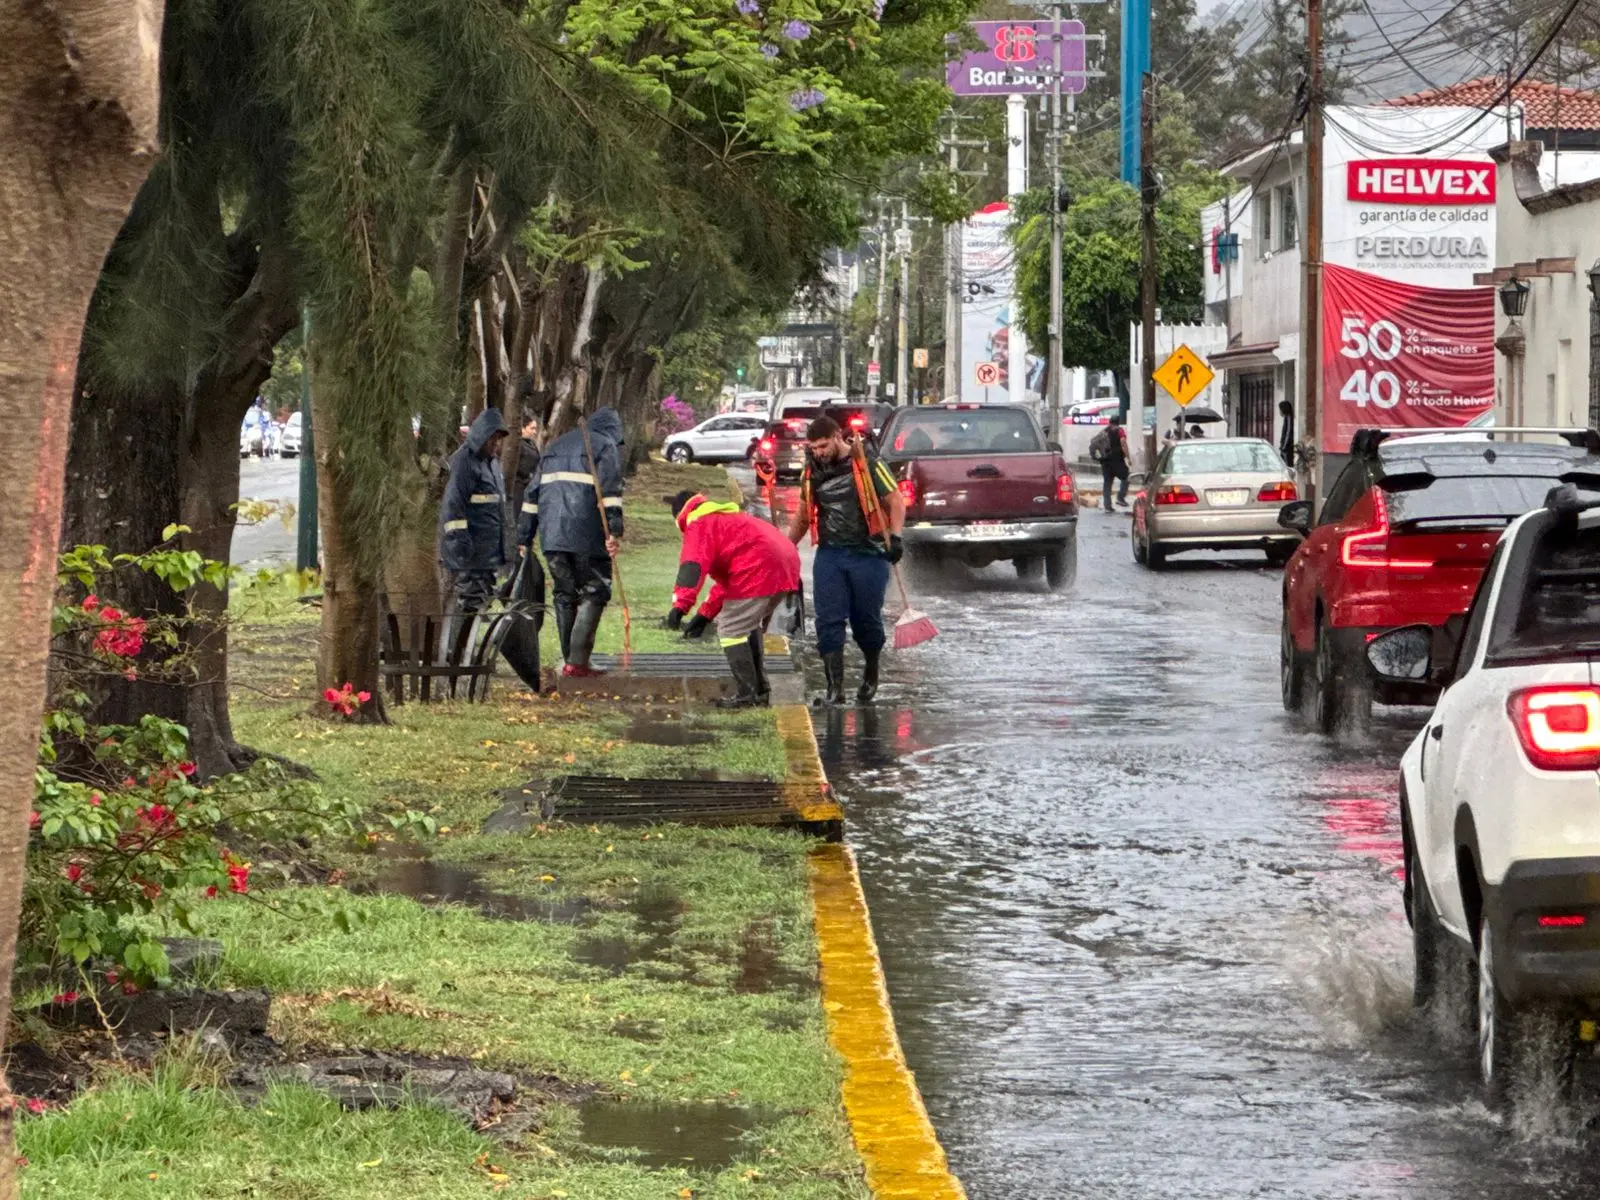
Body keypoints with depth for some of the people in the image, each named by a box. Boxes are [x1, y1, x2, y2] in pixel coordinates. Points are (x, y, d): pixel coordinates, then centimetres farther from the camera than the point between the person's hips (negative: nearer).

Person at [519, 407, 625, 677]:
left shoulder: (555, 447, 24)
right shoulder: (607, 446, 5)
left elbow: (532, 492, 22)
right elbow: (610, 489, -12)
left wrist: (524, 537, 22)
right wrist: (614, 530, -19)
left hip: (552, 536, 6)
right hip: (586, 536, -6)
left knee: (564, 595, 14)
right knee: (593, 593, -1)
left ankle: (571, 660, 14)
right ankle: (577, 662, -10)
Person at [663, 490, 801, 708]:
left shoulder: (699, 525, 3)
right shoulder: (726, 518, 34)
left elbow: (693, 566, -16)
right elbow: (726, 579, 37)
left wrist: (680, 606, -22)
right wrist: (706, 614, 36)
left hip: (758, 572, -10)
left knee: (731, 631, -2)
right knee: (751, 629, 24)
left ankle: (747, 694, -5)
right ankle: (761, 691, 27)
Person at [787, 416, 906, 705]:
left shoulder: (867, 465, -6)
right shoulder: (813, 472, 10)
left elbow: (895, 501, -4)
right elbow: (804, 513, 23)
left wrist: (895, 536, -18)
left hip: (867, 554, -4)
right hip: (829, 554, 4)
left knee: (866, 620, 5)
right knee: (829, 621, -6)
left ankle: (871, 675, 30)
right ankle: (834, 687, -6)